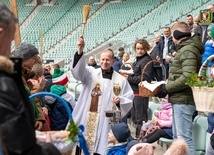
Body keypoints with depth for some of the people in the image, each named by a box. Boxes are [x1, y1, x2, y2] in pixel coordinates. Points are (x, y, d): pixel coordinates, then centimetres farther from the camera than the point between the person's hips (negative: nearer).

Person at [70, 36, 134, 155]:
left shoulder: (121, 80, 7)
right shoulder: (91, 73, 5)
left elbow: (129, 100, 9)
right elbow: (79, 69, -15)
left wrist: (120, 100, -13)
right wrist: (80, 51, -31)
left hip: (107, 121, 0)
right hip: (86, 119, 0)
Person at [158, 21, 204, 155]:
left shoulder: (188, 50, -14)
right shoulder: (185, 49, 19)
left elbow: (188, 77, -24)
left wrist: (167, 88, -16)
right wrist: (168, 86, 8)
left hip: (183, 100, -11)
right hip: (180, 99, 11)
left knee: (184, 138, -8)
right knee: (178, 137, 17)